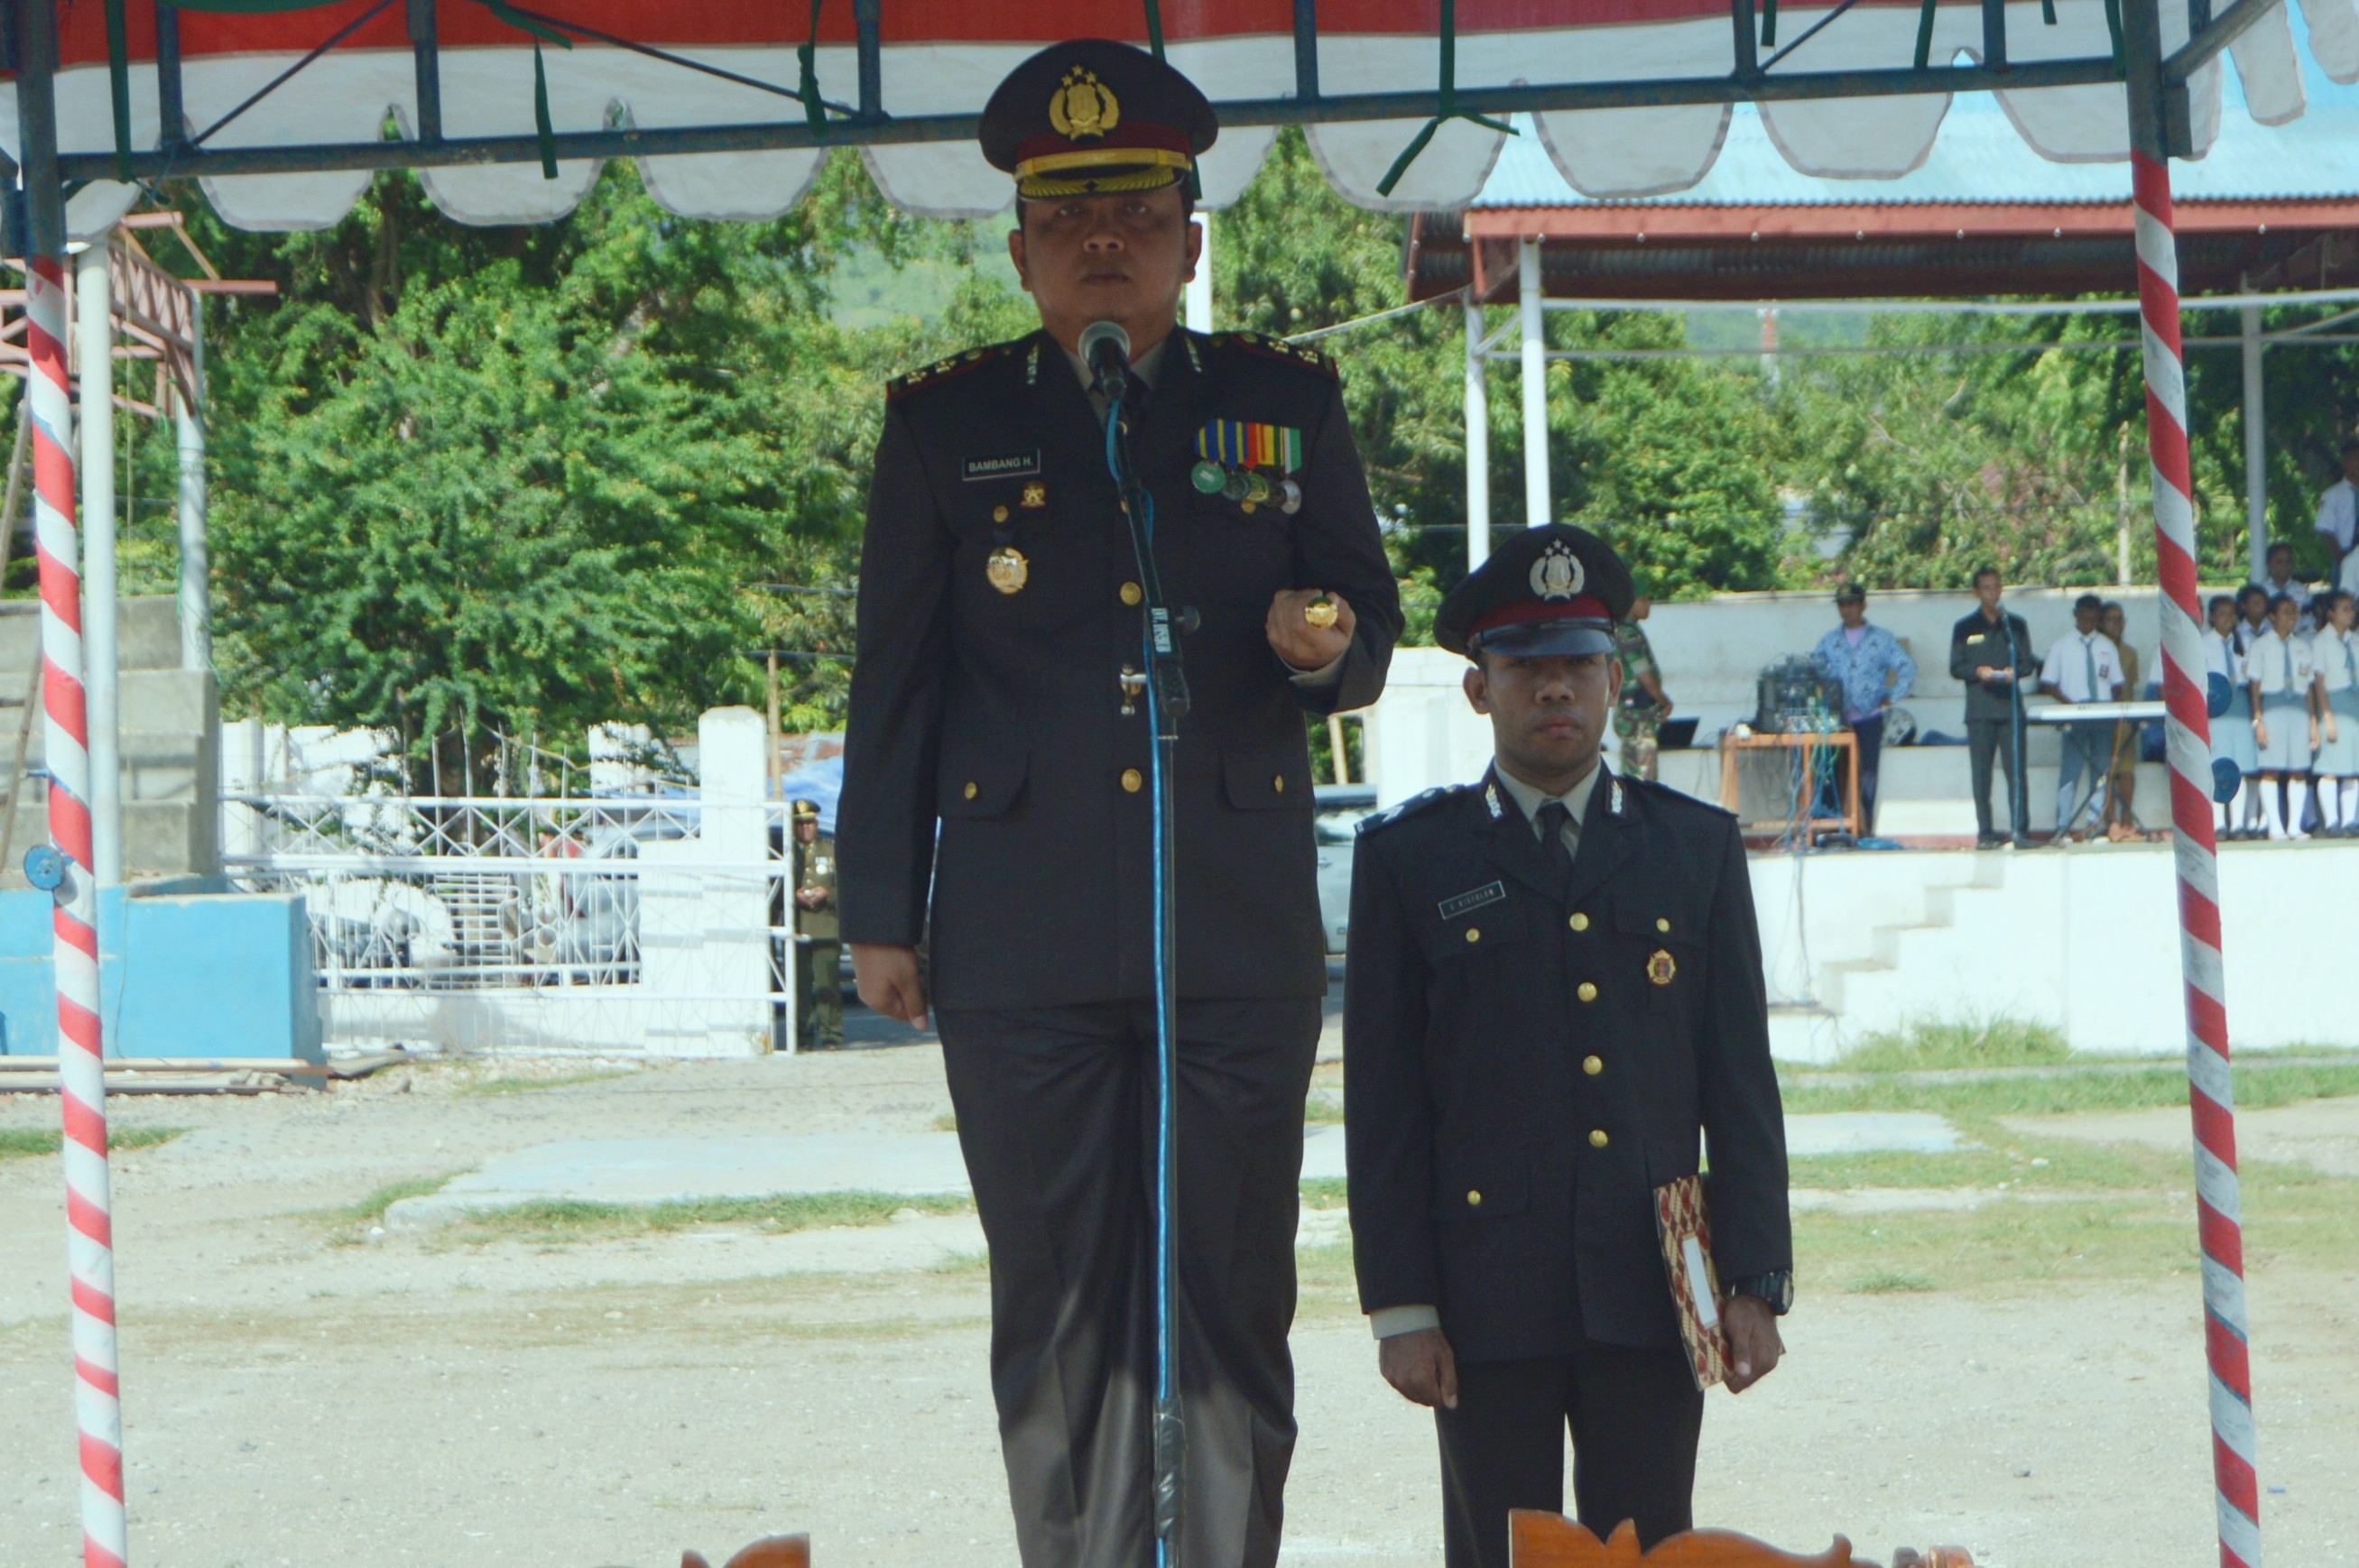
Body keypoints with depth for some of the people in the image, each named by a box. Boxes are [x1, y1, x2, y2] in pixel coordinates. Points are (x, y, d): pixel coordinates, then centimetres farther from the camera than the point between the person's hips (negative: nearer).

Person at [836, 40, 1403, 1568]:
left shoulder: (1287, 402, 10)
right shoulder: (944, 425, 8)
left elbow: (1370, 626, 11)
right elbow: (894, 681, 9)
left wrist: (1325, 645, -14)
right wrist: (881, 912, 5)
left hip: (1241, 937, 1)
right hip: (1026, 943, 0)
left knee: (1234, 1305, 2)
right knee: (1057, 1313, 2)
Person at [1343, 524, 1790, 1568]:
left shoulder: (1697, 847, 11)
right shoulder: (1409, 857, 5)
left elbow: (1740, 1083, 10)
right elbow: (1382, 1104, 2)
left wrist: (1755, 1282, 3)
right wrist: (1399, 1303, -4)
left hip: (1652, 1291, 1)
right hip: (1489, 1297, -1)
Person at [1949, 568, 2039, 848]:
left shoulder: (2015, 624, 13)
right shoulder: (1965, 628, 9)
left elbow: (2029, 662, 13)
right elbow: (1955, 668, 7)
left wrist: (2015, 671, -9)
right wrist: (1978, 671, -12)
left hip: (2011, 706, 1)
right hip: (1979, 709, -1)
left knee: (2016, 770, -5)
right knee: (1981, 772, -3)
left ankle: (2020, 830, -4)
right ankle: (1984, 833, -2)